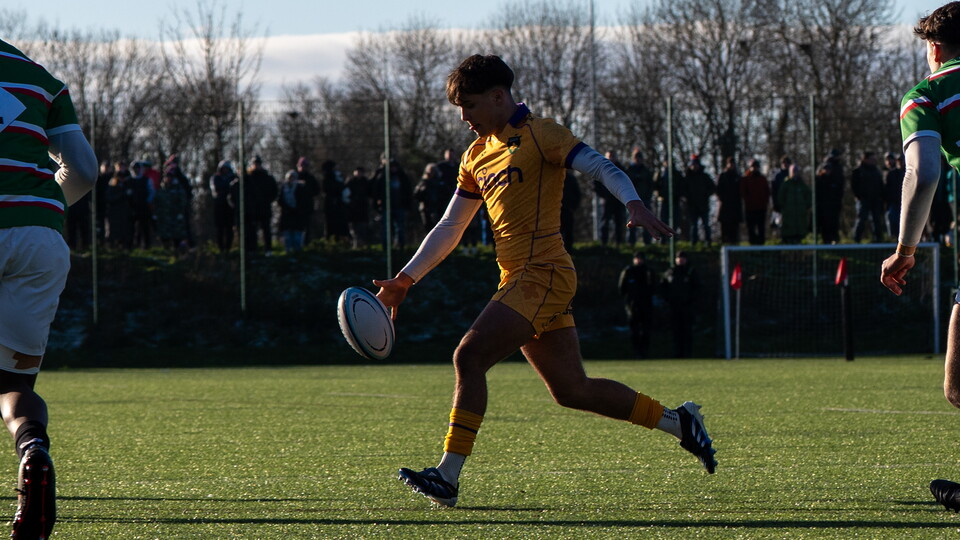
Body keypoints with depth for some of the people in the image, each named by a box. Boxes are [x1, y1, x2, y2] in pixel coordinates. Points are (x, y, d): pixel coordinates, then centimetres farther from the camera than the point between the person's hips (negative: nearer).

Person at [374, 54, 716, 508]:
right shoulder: (477, 155, 20)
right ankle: (678, 421, 20)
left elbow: (602, 168, -12)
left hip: (543, 272, -8)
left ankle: (447, 476, -20)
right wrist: (404, 280, 16)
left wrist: (634, 205, -31)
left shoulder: (539, 135, -3)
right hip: (519, 280, 8)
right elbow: (449, 228, 23)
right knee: (571, 390, 8)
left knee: (469, 356, -18)